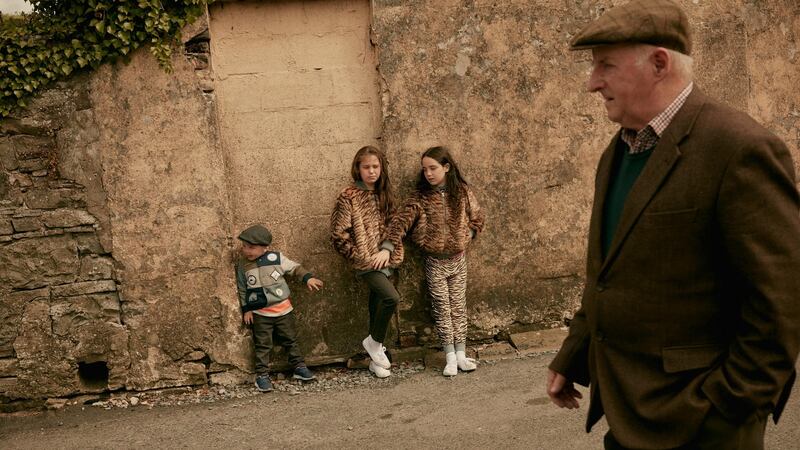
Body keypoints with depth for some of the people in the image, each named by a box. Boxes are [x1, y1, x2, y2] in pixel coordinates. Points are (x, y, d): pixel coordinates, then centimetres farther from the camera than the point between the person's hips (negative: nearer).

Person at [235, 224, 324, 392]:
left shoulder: (276, 258, -9)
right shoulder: (242, 265, -5)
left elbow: (295, 267, 2)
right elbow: (242, 289, 3)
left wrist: (308, 278, -10)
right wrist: (246, 309, 0)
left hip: (283, 309, 1)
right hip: (260, 314, -1)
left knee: (291, 340, 12)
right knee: (262, 346, 3)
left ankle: (299, 367, 24)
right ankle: (262, 375, 10)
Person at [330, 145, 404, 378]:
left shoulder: (383, 194, 9)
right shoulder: (348, 196, -8)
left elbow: (392, 226, 11)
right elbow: (339, 235, -8)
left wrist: (387, 249, -7)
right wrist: (362, 256, -10)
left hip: (383, 260, 6)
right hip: (365, 261, -6)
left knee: (377, 307, 11)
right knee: (392, 297, -21)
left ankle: (376, 358, 24)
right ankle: (374, 342, 0)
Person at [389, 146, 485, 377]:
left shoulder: (463, 193, -4)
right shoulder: (421, 198, -8)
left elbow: (477, 219, 9)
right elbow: (400, 221, -16)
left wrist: (465, 238, -2)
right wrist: (390, 246, -27)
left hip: (458, 260, 1)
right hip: (435, 262, -1)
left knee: (459, 308, 8)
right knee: (442, 310, 3)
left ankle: (461, 354, 15)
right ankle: (450, 357, 8)